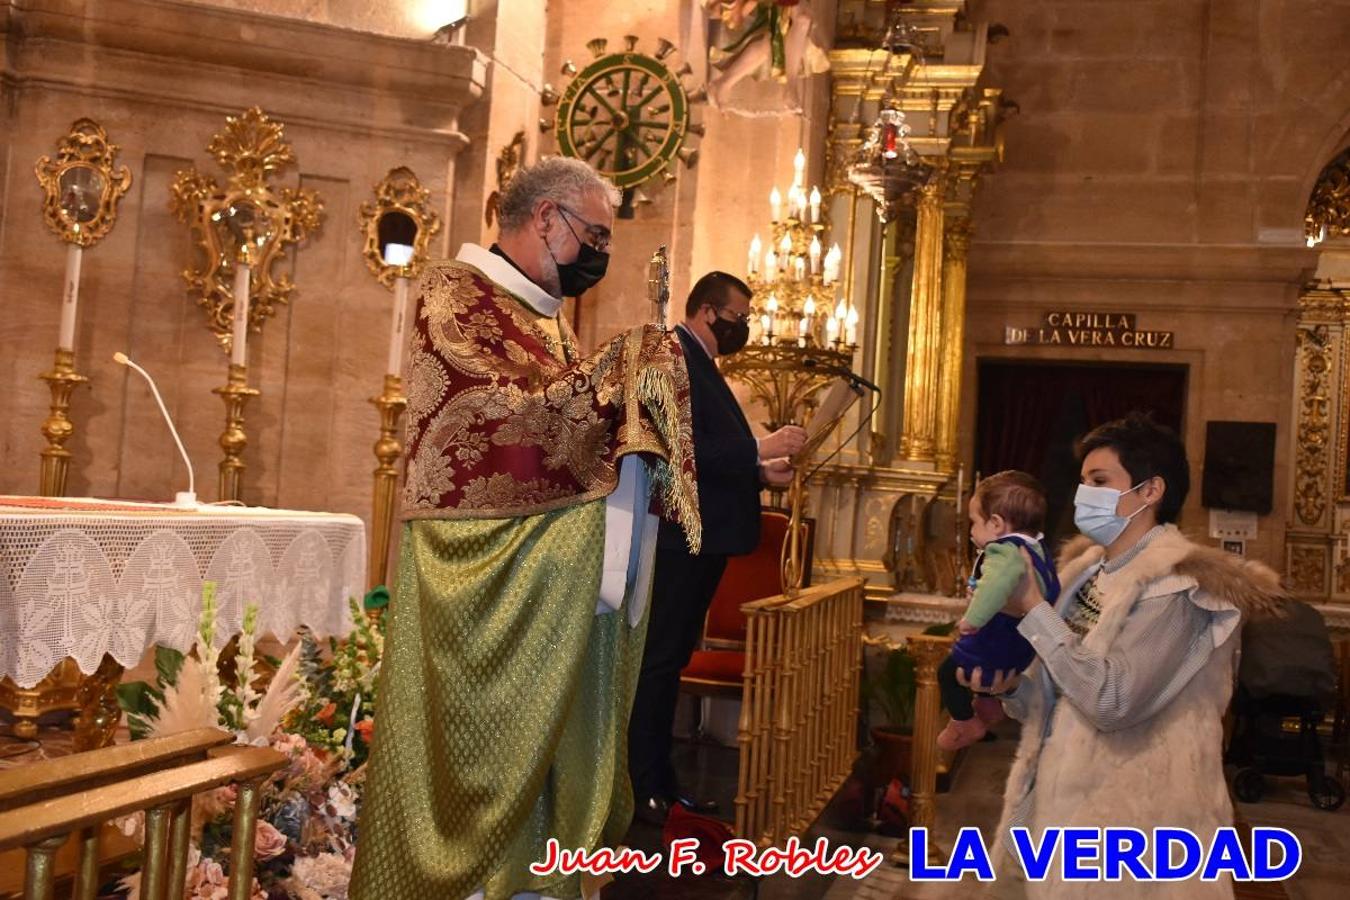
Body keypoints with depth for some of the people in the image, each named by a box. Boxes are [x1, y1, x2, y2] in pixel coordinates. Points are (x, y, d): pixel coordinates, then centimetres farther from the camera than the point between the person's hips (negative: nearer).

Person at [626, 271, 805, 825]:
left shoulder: (701, 365, 19)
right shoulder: (674, 357, -11)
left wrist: (761, 472, 8)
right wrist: (759, 451, -19)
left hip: (704, 538, 10)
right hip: (680, 536, -10)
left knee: (671, 659, 13)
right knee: (658, 660, -4)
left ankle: (659, 780, 21)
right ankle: (643, 789, 3)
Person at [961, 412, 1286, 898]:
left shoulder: (1177, 587, -16)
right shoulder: (1086, 570, 8)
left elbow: (1111, 700, -25)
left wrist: (1034, 608, -22)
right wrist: (1011, 687, -7)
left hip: (1128, 814, -7)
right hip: (1061, 796, 8)